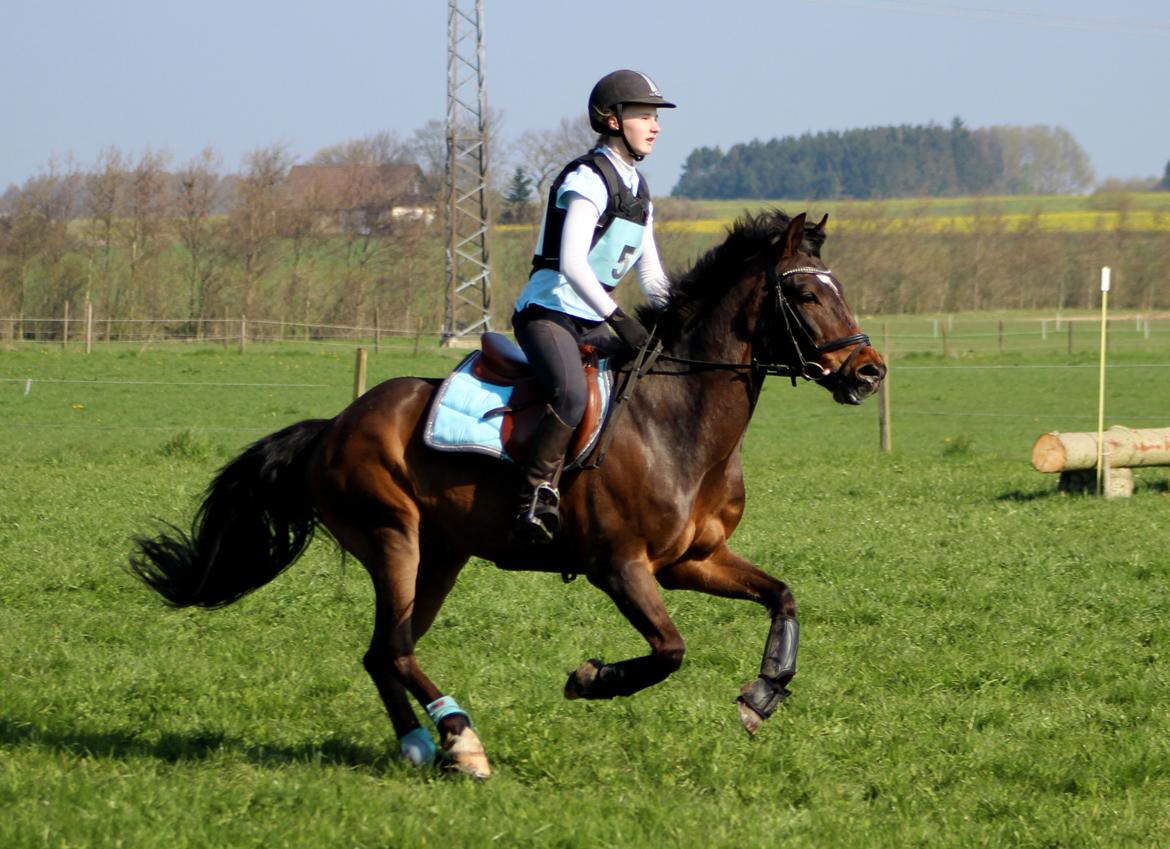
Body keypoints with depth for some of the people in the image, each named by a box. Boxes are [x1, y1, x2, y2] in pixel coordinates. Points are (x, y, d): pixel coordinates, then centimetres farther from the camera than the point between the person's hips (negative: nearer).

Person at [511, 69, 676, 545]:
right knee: (573, 393, -34)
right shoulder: (588, 180, -12)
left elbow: (651, 276, 19)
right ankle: (537, 495, -29)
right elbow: (572, 264, -23)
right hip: (547, 313, -9)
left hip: (591, 321, 9)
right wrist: (618, 319, -27)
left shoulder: (637, 190, 16)